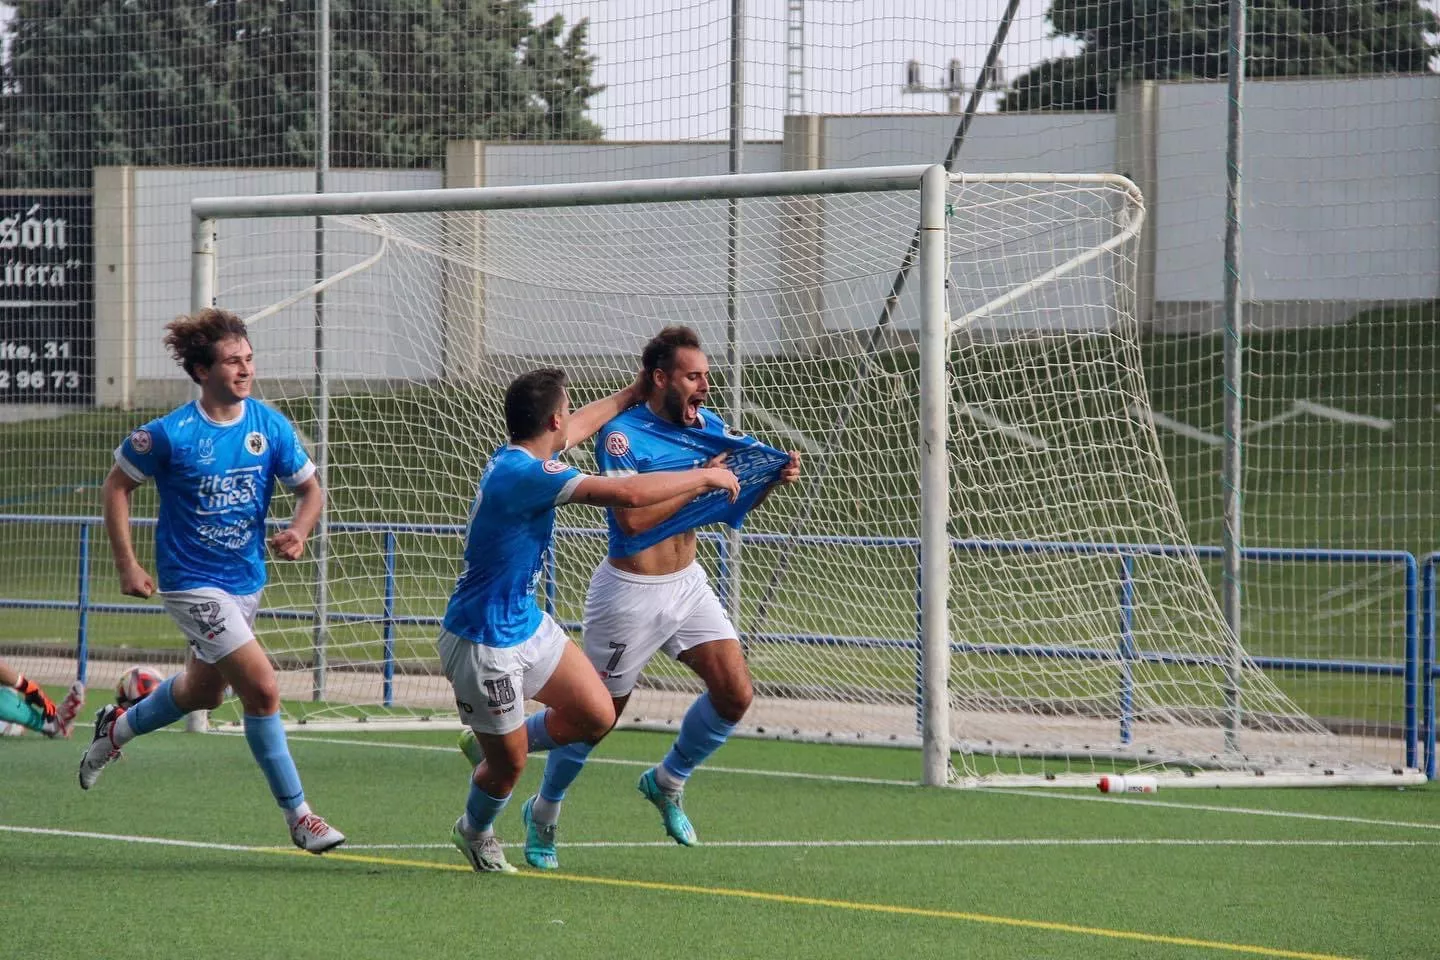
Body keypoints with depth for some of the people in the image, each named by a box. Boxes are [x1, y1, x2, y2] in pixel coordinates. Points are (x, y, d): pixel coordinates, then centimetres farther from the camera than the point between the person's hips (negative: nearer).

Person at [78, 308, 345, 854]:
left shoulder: (270, 426, -4)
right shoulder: (171, 434, -16)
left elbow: (309, 488, 6)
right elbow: (117, 485, -2)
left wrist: (298, 532, -16)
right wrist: (127, 566, -6)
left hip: (247, 580, 6)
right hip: (192, 581, -6)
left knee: (203, 692, 24)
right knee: (262, 688, -17)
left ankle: (116, 729, 52)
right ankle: (297, 815, -8)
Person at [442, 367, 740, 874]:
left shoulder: (521, 456, 1)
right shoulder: (524, 474, -29)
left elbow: (579, 426, 26)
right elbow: (629, 494, -32)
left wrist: (632, 394, 38)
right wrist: (706, 476, -21)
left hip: (526, 622, 10)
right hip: (484, 642, -10)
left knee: (596, 716, 6)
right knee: (508, 764, 6)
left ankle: (491, 747, 27)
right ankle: (474, 832, 38)